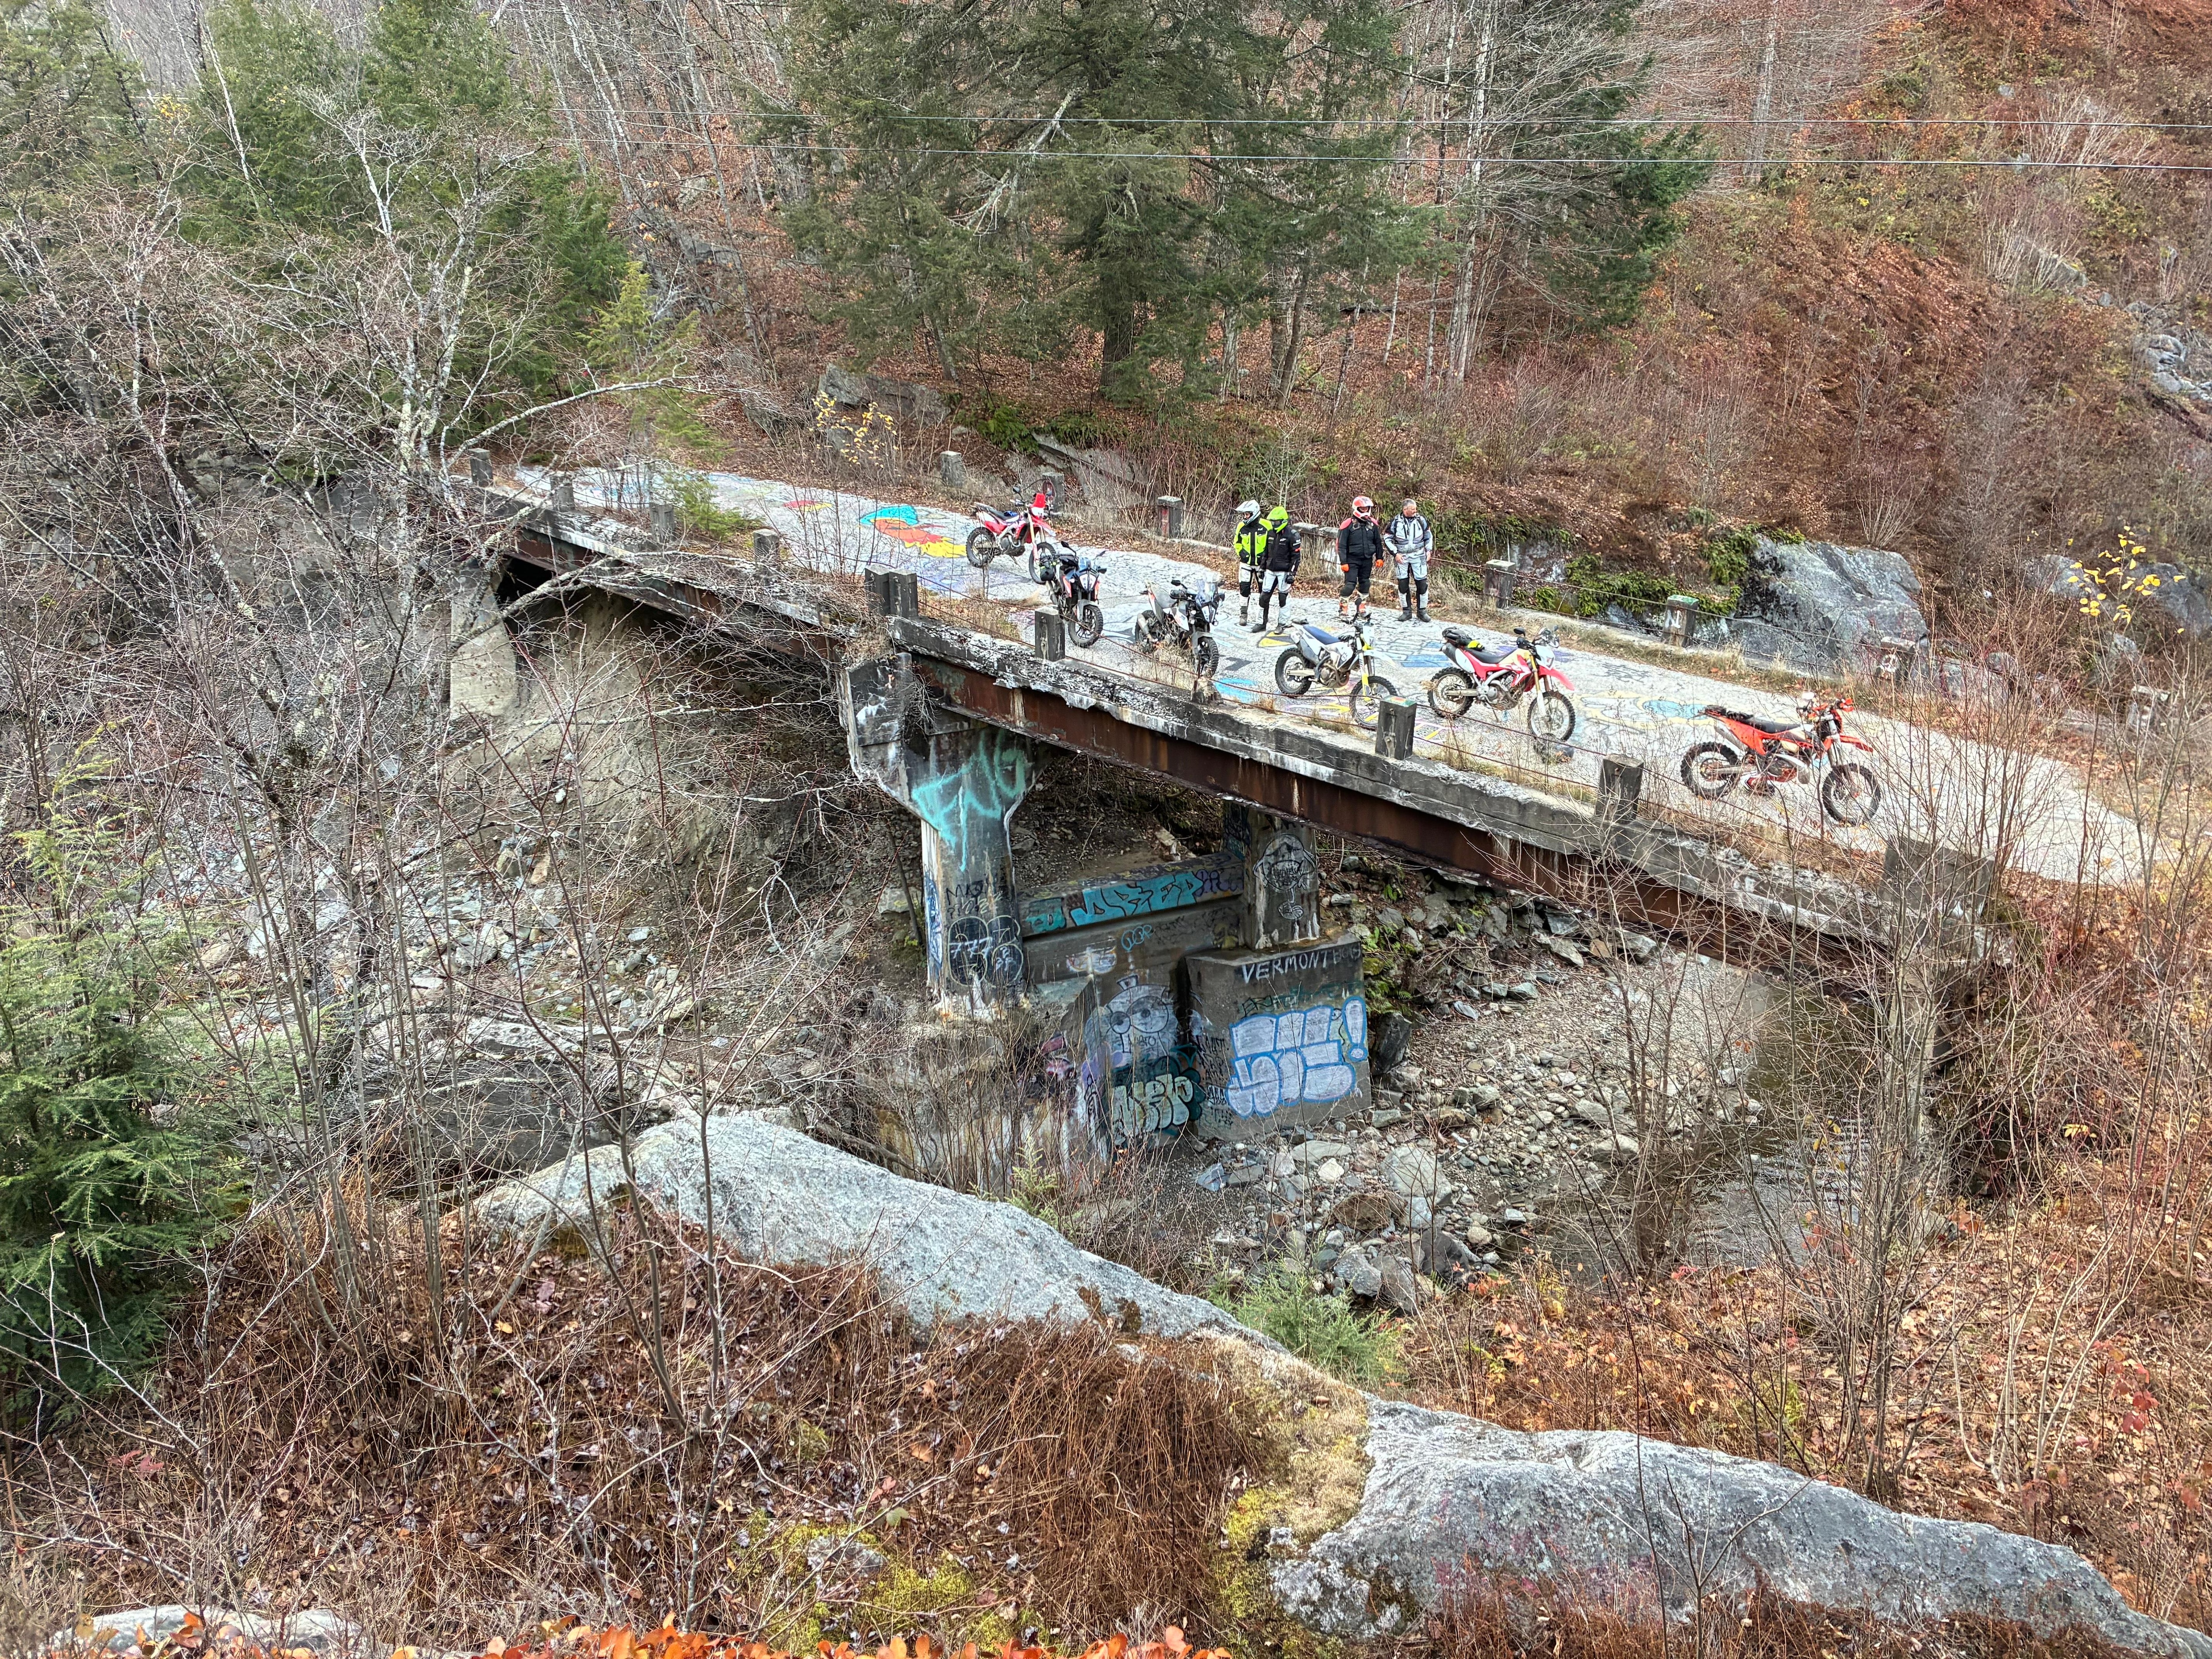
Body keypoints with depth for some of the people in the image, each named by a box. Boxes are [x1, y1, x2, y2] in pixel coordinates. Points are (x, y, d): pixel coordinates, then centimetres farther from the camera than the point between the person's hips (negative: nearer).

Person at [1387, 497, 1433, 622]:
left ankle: (1422, 611, 8)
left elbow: (1428, 536, 13)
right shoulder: (1396, 522, -6)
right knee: (1403, 584, 3)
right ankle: (1407, 611, 14)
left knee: (1422, 583, -2)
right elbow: (1387, 538, 2)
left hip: (1418, 556, 0)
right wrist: (1395, 553, -4)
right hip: (1402, 557, 0)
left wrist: (1428, 550, 5)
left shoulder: (1421, 520, -1)